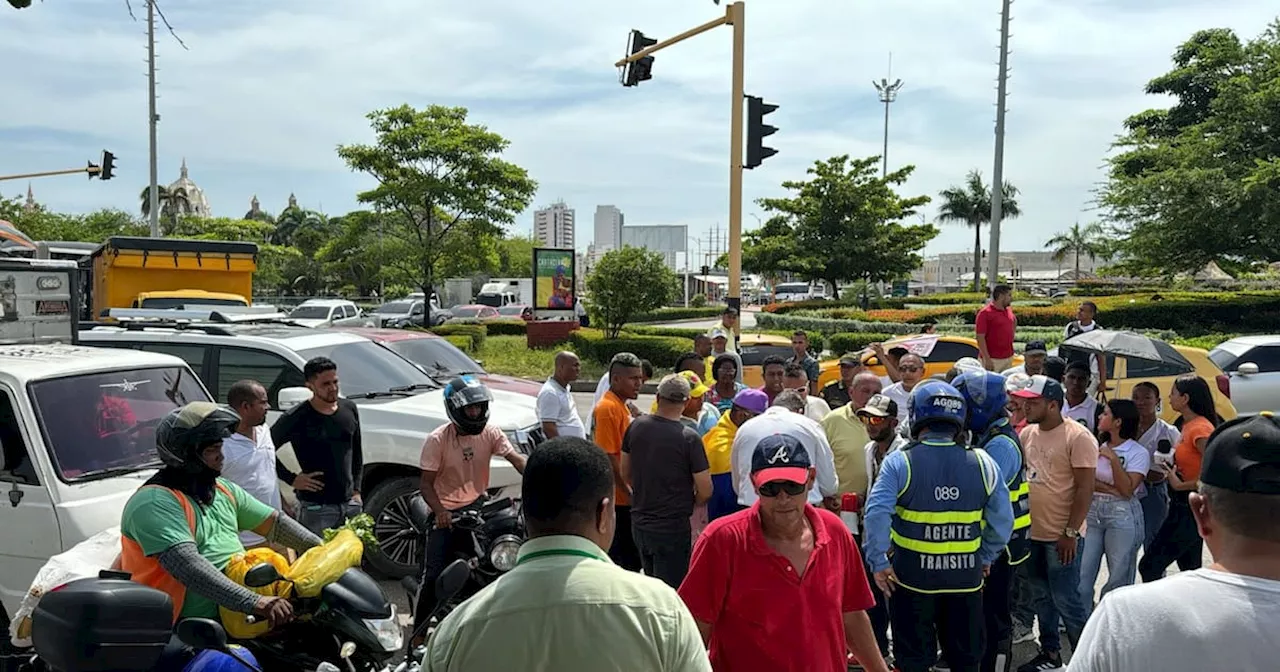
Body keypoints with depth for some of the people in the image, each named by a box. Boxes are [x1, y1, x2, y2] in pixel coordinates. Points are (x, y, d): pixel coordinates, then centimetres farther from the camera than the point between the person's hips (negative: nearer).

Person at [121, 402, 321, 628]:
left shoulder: (223, 490, 16)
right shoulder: (155, 503, -14)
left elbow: (274, 522, 18)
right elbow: (188, 566, -27)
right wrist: (254, 603, -35)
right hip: (196, 627, -8)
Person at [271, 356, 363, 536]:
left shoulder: (349, 409, 6)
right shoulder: (296, 418, -9)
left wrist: (356, 489, 11)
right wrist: (291, 479, -8)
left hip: (350, 503, 5)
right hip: (316, 508, -5)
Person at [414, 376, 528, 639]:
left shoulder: (490, 432, -3)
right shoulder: (437, 439, -12)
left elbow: (516, 459, -15)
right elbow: (426, 483, -12)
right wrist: (440, 512, -30)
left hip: (477, 506, 3)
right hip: (446, 512, -3)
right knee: (433, 575, -6)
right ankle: (419, 630, 10)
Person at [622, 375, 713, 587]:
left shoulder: (635, 427, -2)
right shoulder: (689, 438, -17)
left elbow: (626, 474, 10)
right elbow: (705, 491, -13)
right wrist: (689, 503, 7)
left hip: (639, 522, 6)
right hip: (672, 527, -6)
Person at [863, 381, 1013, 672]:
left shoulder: (899, 462, -13)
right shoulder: (982, 463, -4)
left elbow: (876, 515, -21)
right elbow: (1003, 521, -1)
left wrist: (879, 563, -11)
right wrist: (986, 557, 12)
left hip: (913, 575, -2)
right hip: (966, 576, 3)